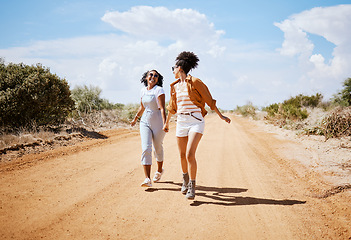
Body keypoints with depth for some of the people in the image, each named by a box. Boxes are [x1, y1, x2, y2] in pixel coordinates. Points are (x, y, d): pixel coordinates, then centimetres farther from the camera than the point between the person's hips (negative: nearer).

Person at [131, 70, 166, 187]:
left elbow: (162, 108, -20)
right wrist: (135, 119, 32)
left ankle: (159, 171, 39)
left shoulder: (159, 90, -11)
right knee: (146, 149, -10)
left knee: (158, 148, 12)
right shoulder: (143, 90, 7)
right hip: (145, 122, 4)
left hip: (158, 123, -4)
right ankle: (147, 179, -13)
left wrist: (165, 123, -31)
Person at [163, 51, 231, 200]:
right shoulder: (175, 86, 11)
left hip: (196, 122, -5)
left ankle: (192, 187, -6)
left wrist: (221, 116, 2)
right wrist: (166, 123, 33)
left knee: (190, 155, -17)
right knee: (182, 155, 12)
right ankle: (185, 180, 37)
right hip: (181, 122, 5)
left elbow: (209, 100, 0)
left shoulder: (195, 82, -6)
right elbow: (172, 107, 24)